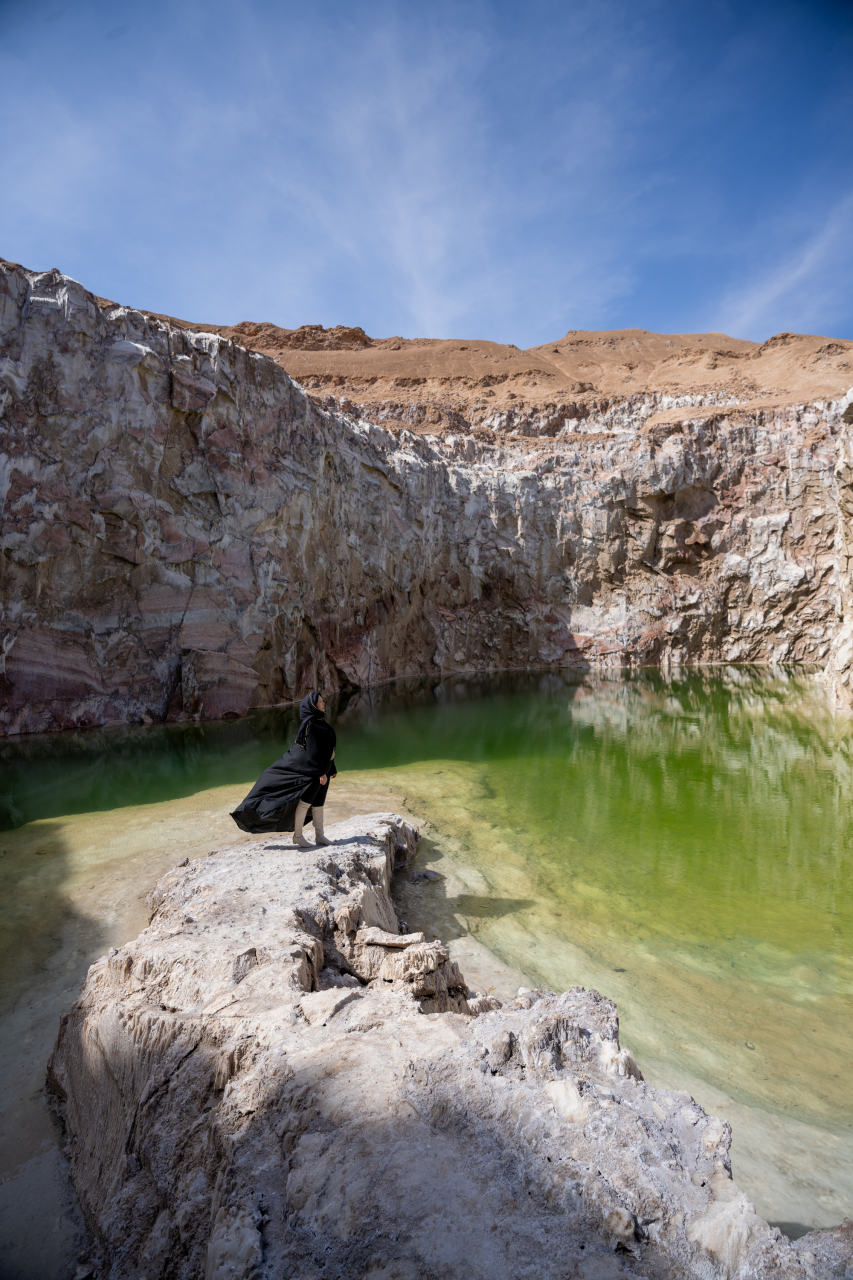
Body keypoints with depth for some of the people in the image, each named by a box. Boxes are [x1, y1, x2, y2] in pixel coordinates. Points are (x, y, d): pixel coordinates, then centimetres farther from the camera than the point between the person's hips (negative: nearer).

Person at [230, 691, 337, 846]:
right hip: (311, 768, -9)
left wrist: (332, 768, 18)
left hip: (322, 766, 9)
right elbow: (313, 749, -22)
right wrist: (321, 772, -24)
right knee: (306, 800, -2)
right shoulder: (311, 724, -17)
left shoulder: (319, 722, 12)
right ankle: (297, 835, 8)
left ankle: (319, 836, 16)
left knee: (318, 801, 11)